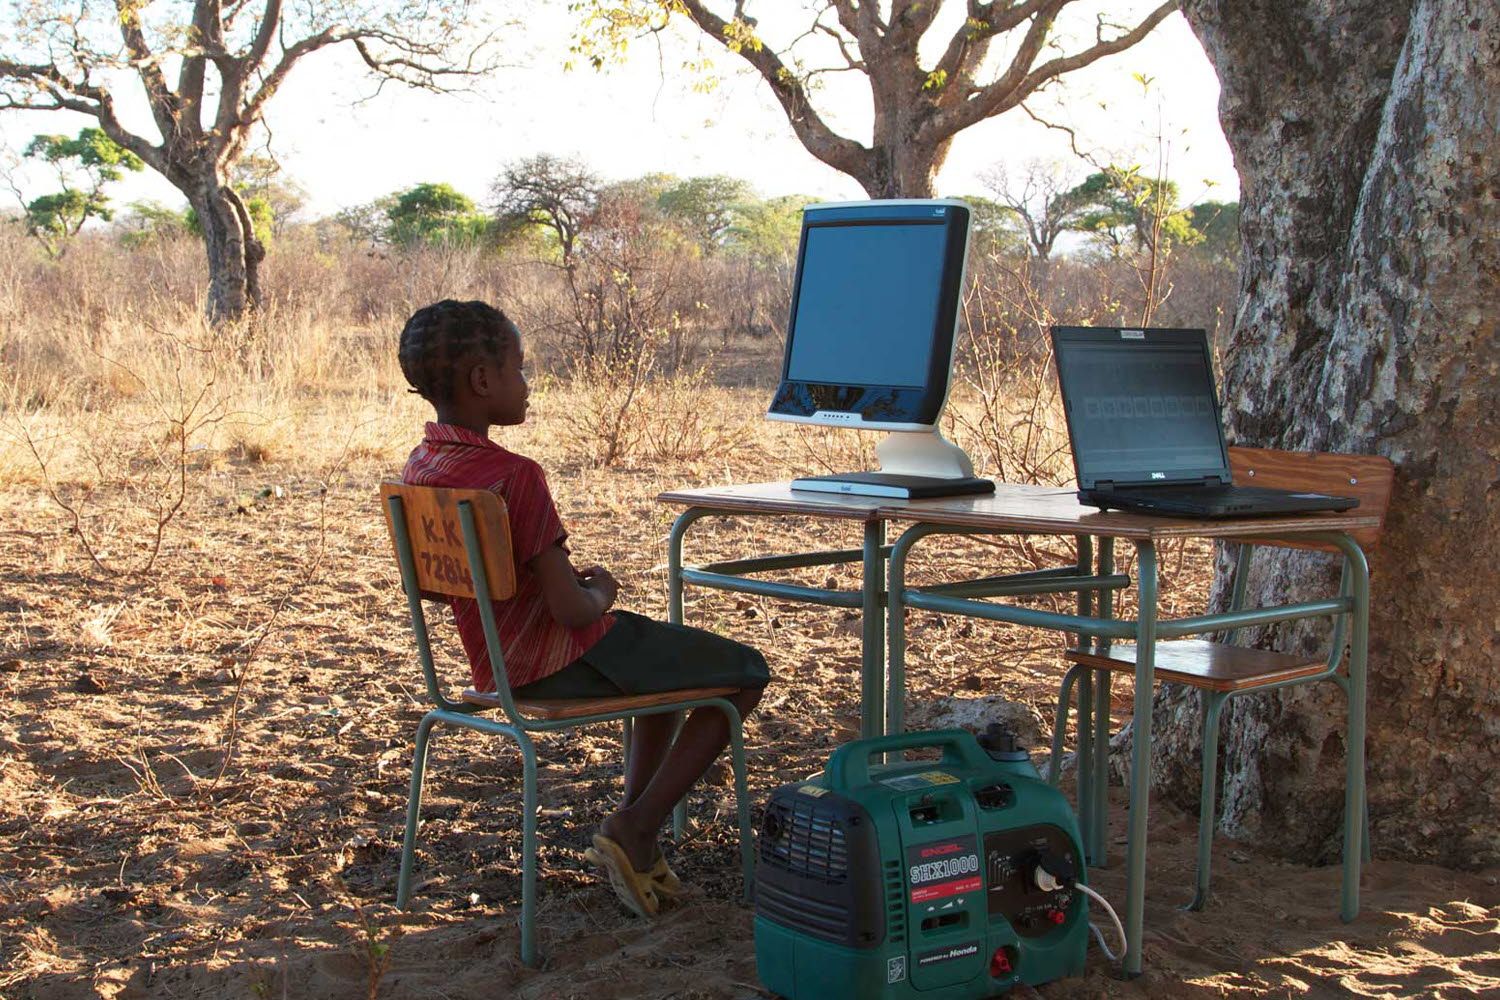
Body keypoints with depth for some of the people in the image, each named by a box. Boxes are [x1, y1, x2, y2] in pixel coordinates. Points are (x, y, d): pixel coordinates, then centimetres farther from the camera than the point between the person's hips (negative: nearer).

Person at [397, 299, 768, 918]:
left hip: (494, 667, 9)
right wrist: (601, 593, -4)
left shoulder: (419, 468, 1)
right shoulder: (516, 477, -26)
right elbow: (569, 608, -26)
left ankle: (635, 833, 24)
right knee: (747, 673, 2)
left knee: (670, 655, 33)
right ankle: (636, 829, 1)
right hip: (561, 665, -9)